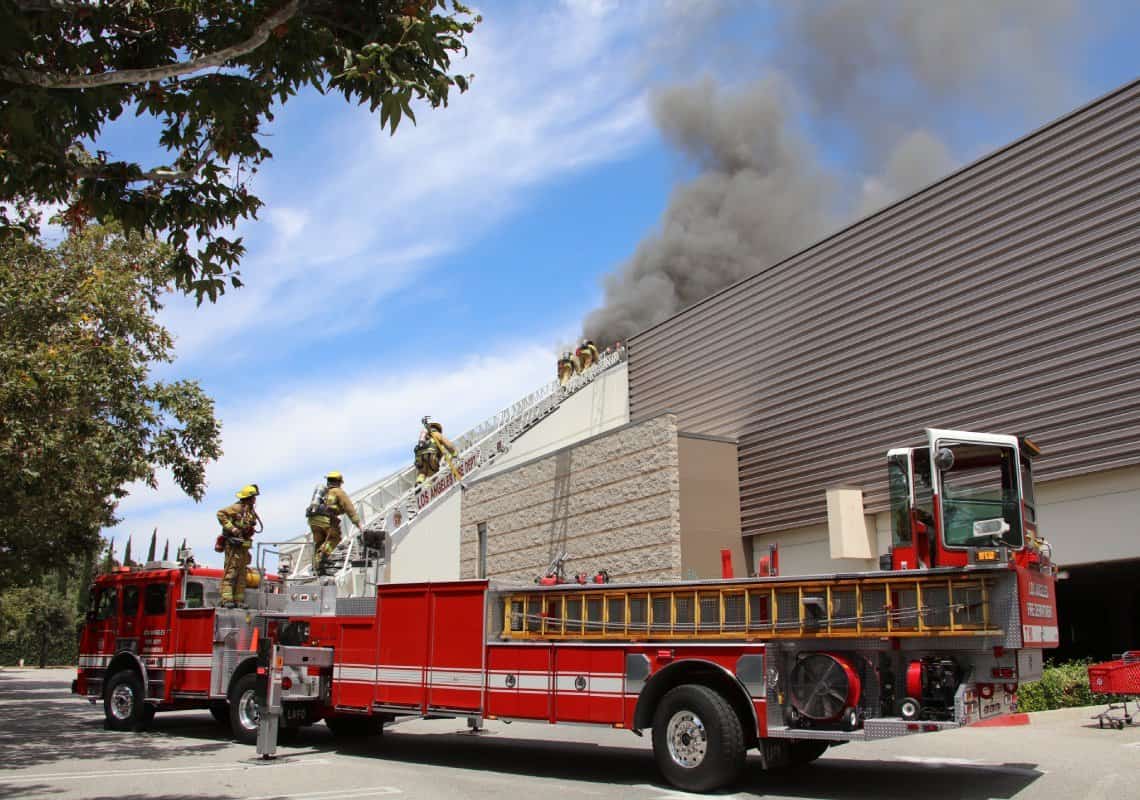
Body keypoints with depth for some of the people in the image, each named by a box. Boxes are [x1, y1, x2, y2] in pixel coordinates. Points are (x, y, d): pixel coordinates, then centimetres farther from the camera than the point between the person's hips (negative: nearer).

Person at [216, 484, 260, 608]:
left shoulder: (251, 511, 16)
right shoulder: (238, 508, -11)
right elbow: (221, 514, -20)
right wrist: (231, 528, -23)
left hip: (243, 546, 9)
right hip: (234, 546, -9)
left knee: (241, 574, 9)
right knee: (231, 572, -11)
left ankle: (239, 600, 12)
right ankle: (227, 600, -13)